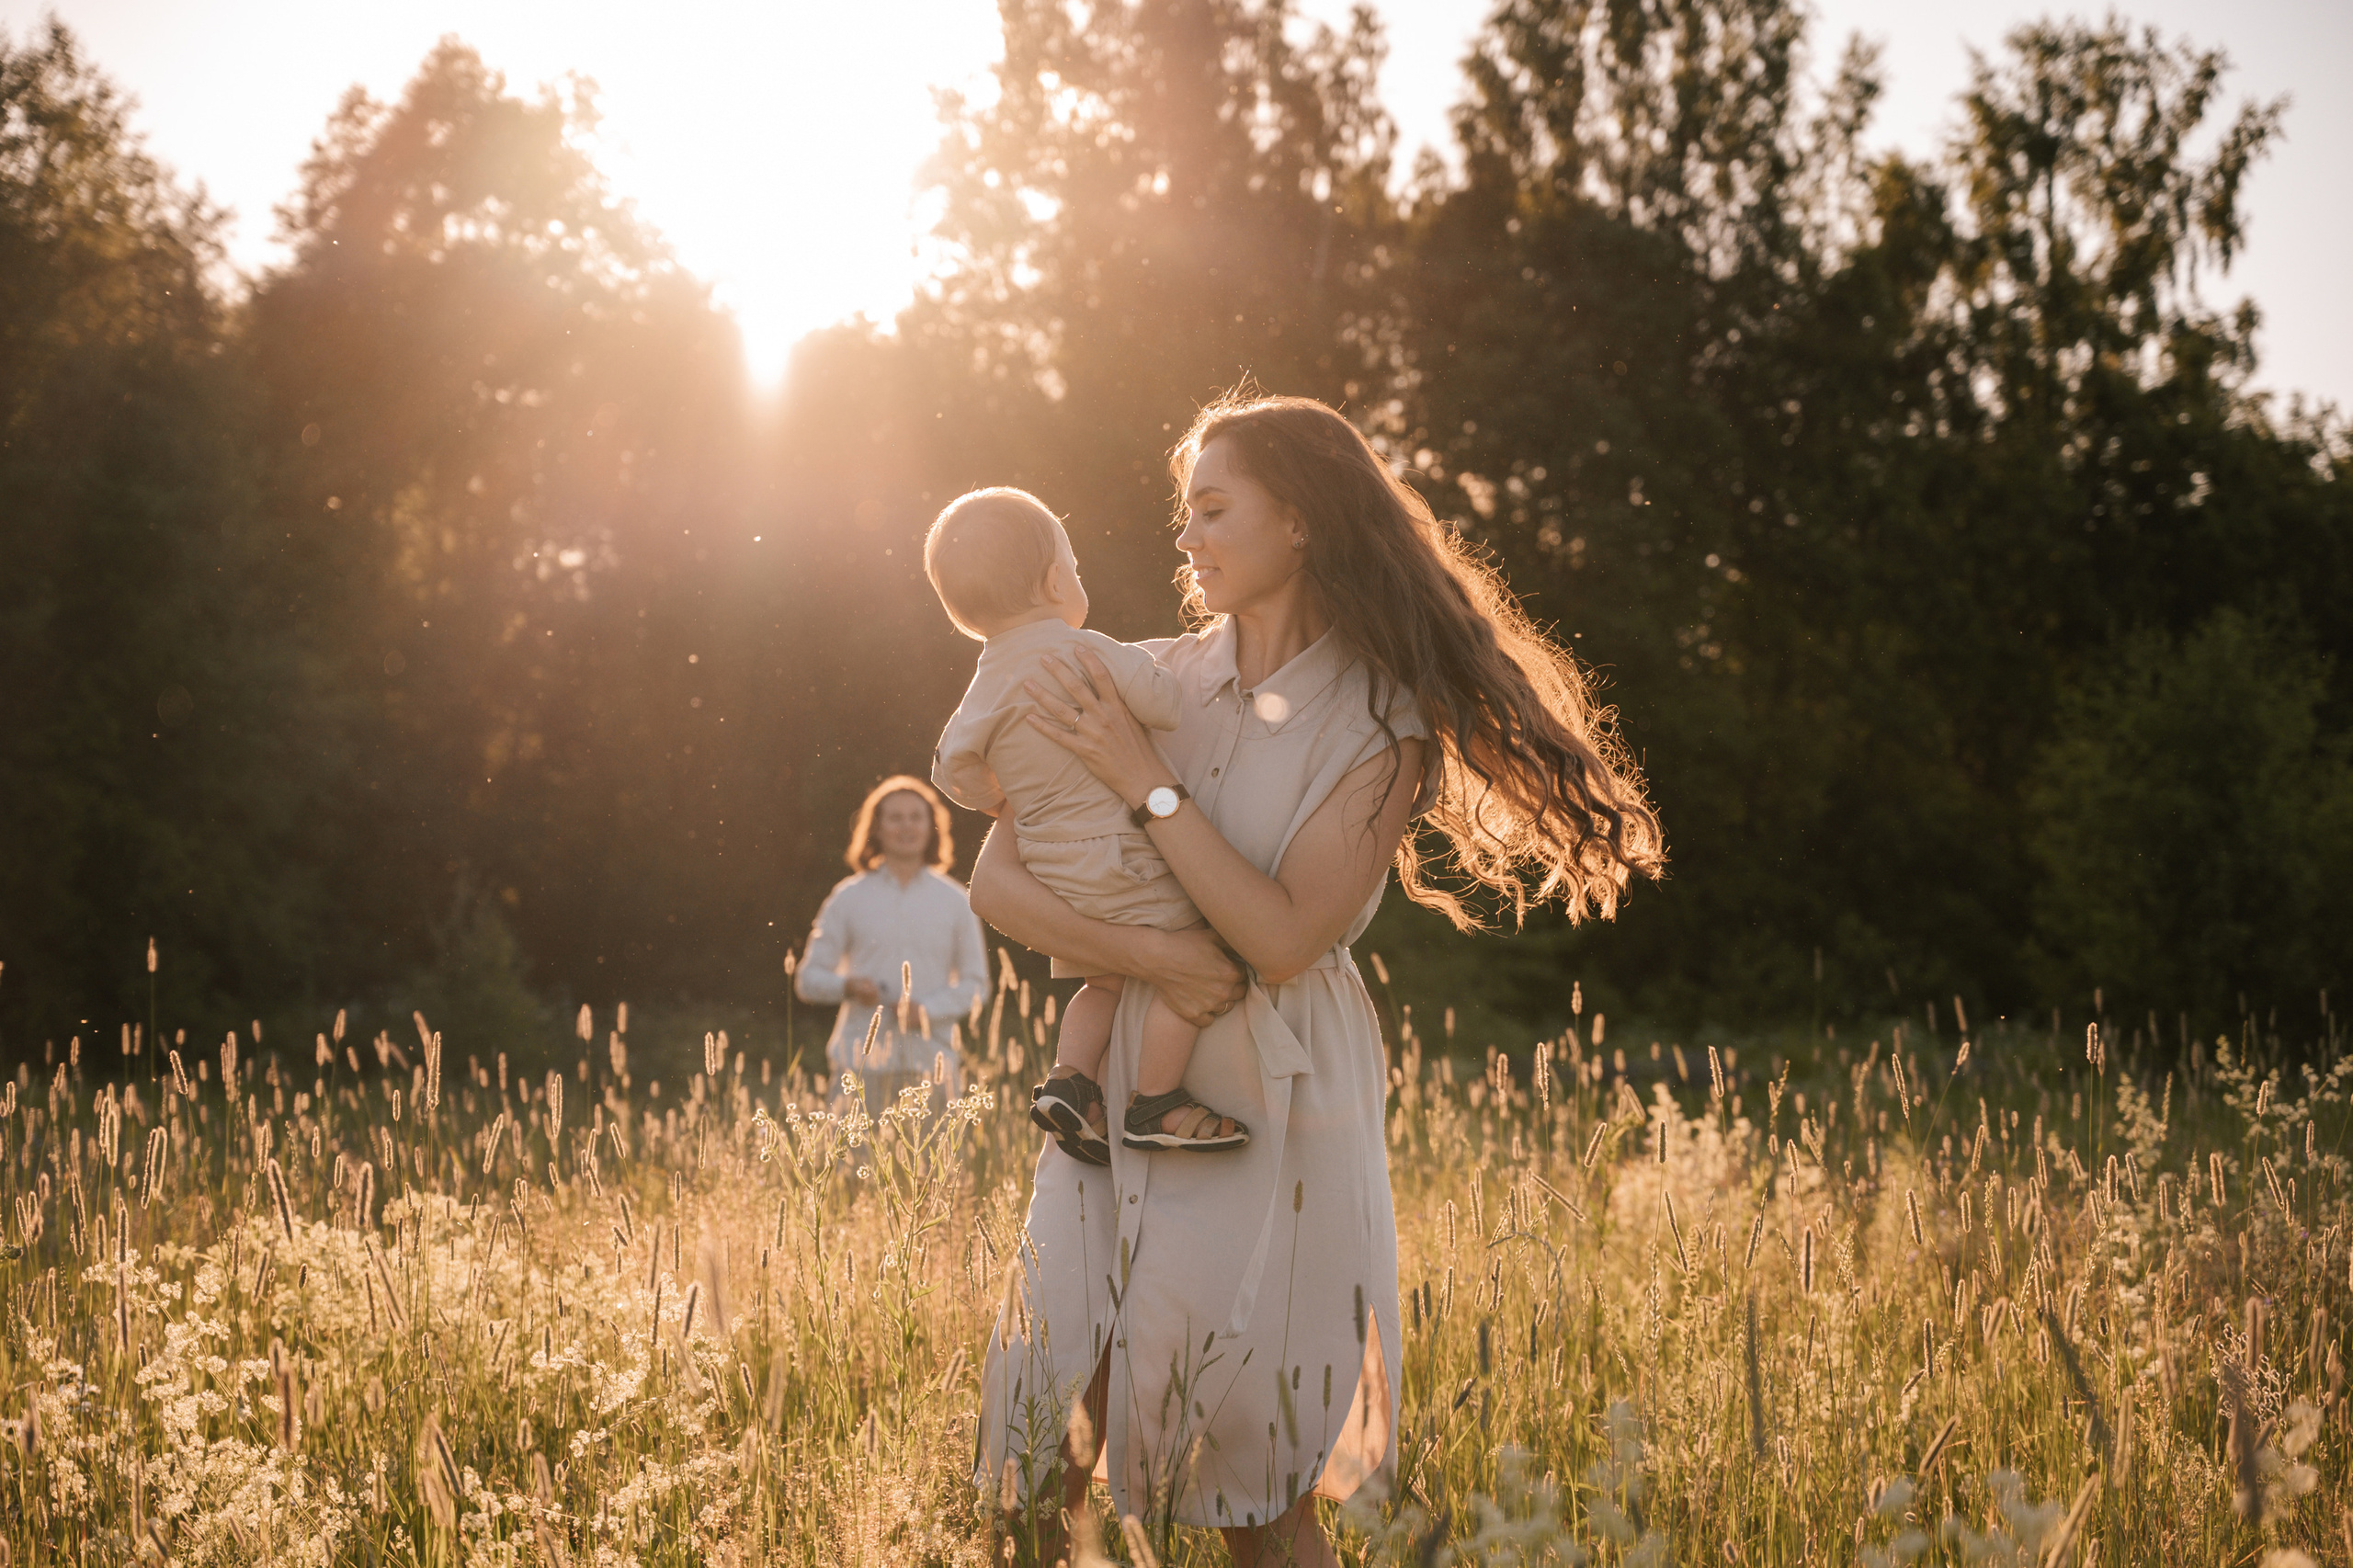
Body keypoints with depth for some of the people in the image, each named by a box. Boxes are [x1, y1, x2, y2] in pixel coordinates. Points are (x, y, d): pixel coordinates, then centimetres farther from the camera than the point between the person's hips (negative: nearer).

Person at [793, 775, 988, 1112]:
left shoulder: (953, 901, 11)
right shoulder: (849, 897, 9)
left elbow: (975, 981, 11)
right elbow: (807, 979, 9)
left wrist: (927, 1010, -7)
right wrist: (848, 986, -12)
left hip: (931, 1064, 1)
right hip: (862, 1063, -1)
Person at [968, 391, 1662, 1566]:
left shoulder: (1384, 720, -6)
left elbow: (1285, 937, -16)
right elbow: (995, 880, 2)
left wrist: (1144, 779, -15)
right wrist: (1147, 958, -13)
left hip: (1273, 1106, -4)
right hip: (1126, 1078, 4)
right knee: (1060, 1436, 1)